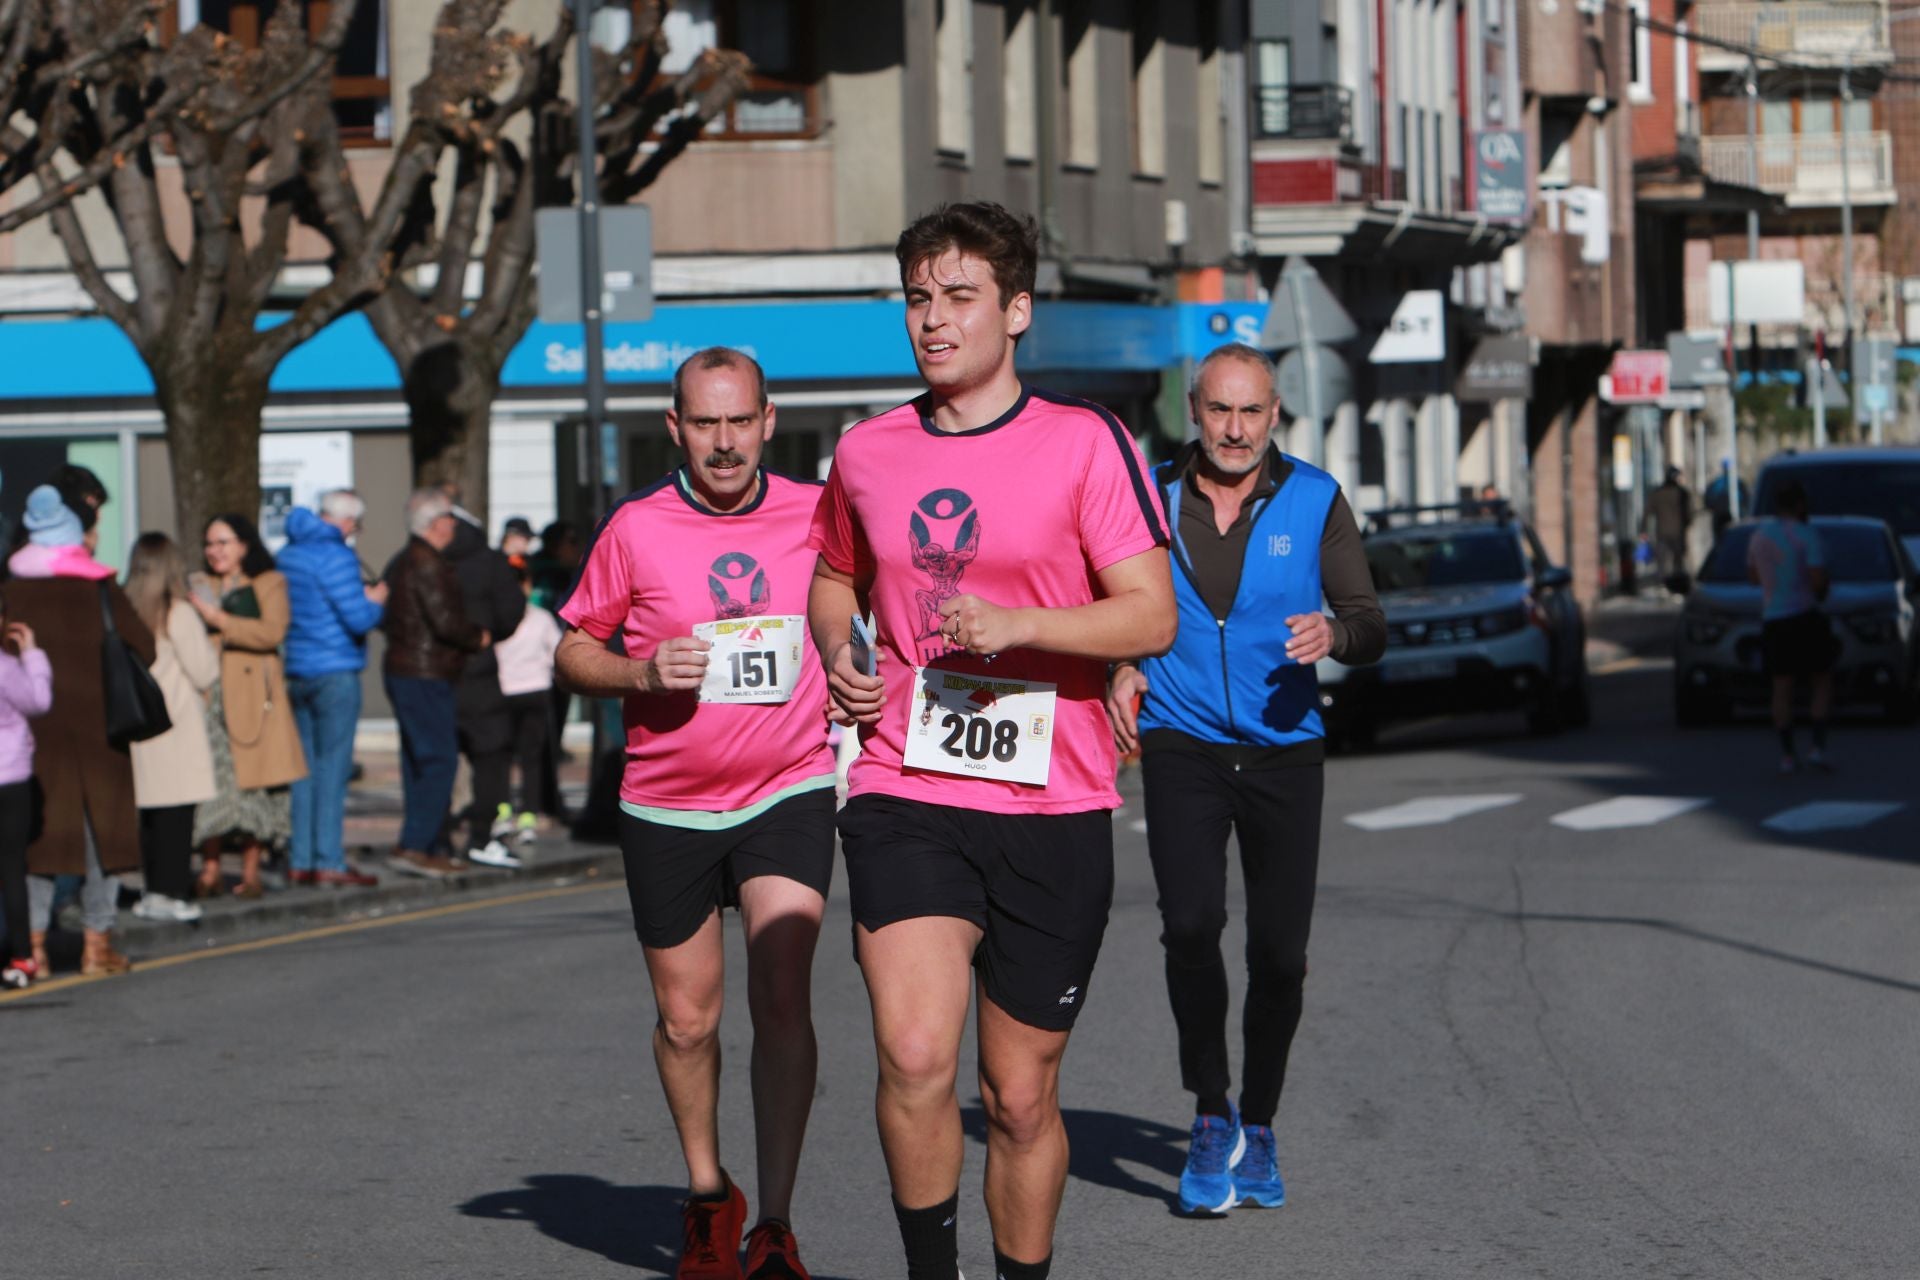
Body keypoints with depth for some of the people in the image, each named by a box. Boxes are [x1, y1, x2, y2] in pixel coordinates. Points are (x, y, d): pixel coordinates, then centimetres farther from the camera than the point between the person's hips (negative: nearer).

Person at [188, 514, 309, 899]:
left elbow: (272, 632, -9)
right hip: (208, 699, 2)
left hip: (253, 698, -2)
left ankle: (250, 872, 3)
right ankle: (210, 871, -2)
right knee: (210, 784, -8)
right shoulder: (200, 588, 18)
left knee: (255, 786, -4)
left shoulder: (269, 584, 7)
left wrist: (218, 619, -12)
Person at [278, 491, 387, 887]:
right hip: (335, 672, -8)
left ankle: (300, 860, 13)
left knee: (305, 766, 12)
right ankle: (329, 863, -3)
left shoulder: (289, 554, 12)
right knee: (333, 767, -4)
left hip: (297, 672, 8)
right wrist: (376, 602, 3)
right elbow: (359, 619, -20)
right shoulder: (336, 557, -15)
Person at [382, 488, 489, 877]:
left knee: (419, 762, 12)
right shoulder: (427, 564, -16)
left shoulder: (402, 562, 16)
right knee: (439, 761, -10)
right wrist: (479, 638, -1)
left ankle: (434, 849, 15)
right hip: (424, 678, -10)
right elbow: (447, 622, -21)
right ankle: (413, 846, -15)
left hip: (401, 670, 10)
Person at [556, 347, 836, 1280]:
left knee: (782, 995, -17)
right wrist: (640, 674, -15)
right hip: (666, 807, 1)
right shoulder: (636, 529, -5)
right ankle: (706, 1195, 33)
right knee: (687, 1019, 10)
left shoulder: (815, 515, -2)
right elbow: (573, 650, 3)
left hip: (788, 791, -1)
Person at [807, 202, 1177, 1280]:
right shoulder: (866, 453, 10)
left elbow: (1152, 616, -8)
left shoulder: (1086, 443, -2)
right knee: (915, 1056, -20)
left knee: (1022, 1096, 7)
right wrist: (839, 652, 7)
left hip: (1053, 805, -1)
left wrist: (1017, 624, -22)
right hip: (906, 795, 1)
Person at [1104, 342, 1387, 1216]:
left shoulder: (1313, 501, 0)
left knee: (1279, 950, 1)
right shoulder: (1152, 496, 3)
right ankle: (1211, 1115, -3)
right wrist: (1122, 670, -2)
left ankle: (1257, 1128, 22)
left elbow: (1370, 627, -1)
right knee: (1191, 924, -19)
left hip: (1283, 748, 0)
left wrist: (1334, 635, -24)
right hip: (1181, 743, 0)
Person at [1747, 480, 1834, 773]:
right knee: (1822, 682, 6)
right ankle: (1818, 747, -6)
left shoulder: (1759, 535, 9)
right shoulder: (1807, 535, -10)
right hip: (1804, 616, -5)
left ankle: (1787, 754, 5)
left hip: (1771, 618, 5)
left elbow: (1752, 575, 21)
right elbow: (1818, 580, -16)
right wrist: (1823, 589, 5)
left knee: (1782, 686, 7)